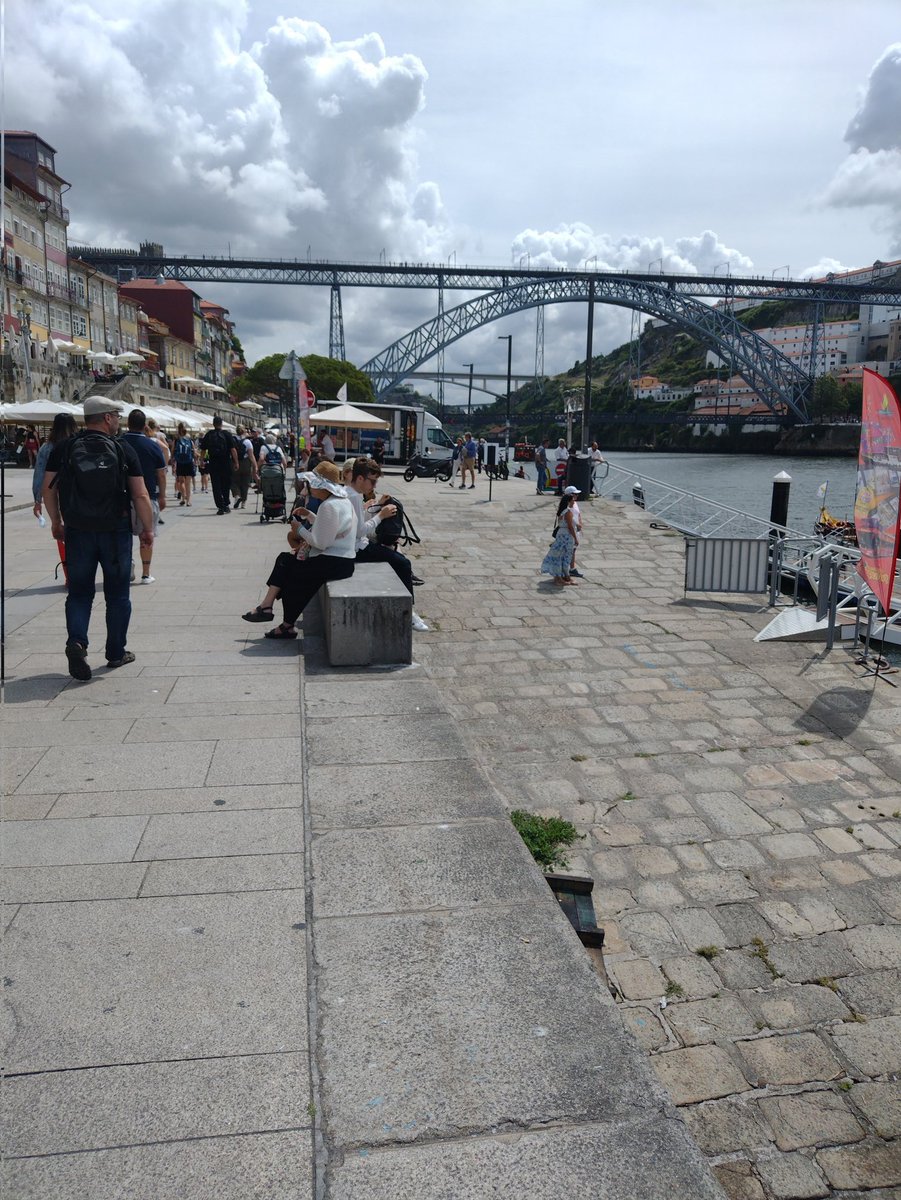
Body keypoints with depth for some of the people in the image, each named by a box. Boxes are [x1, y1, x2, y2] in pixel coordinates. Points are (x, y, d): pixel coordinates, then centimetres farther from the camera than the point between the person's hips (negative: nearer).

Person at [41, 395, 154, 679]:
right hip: (116, 531, -1)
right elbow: (140, 496, -7)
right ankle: (116, 653, 18)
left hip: (77, 531, 2)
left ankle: (76, 641, -11)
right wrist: (148, 529, 3)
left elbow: (48, 489, 3)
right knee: (117, 594, 11)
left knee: (79, 592, 11)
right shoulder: (123, 450, -4)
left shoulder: (64, 448, 1)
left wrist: (56, 522, 15)